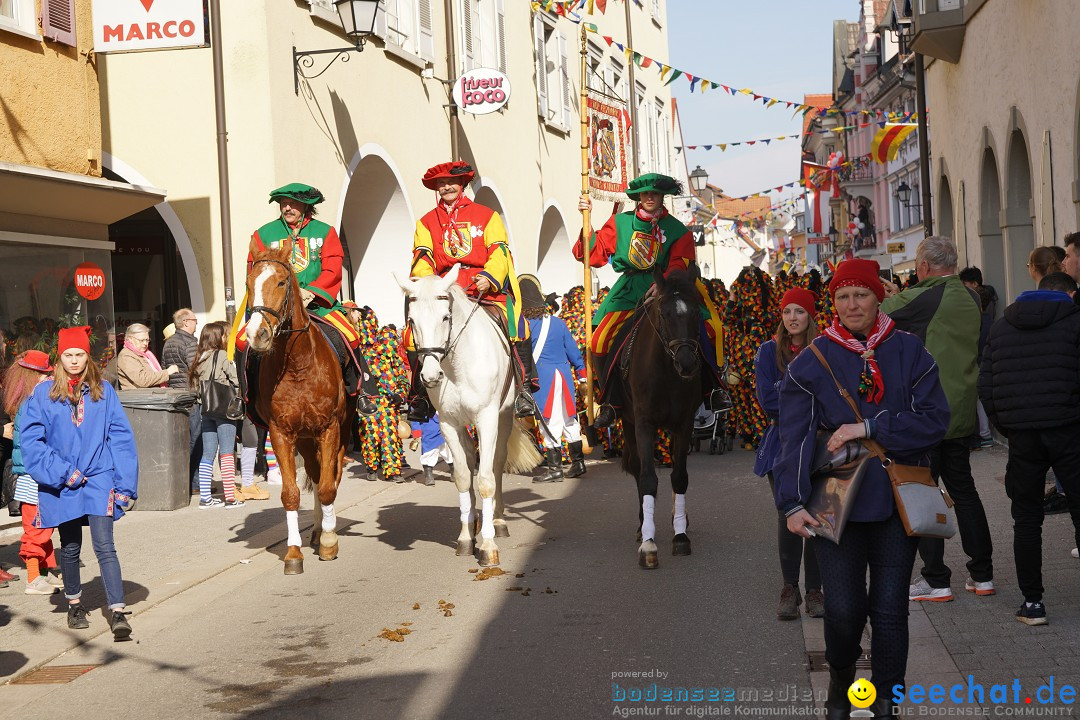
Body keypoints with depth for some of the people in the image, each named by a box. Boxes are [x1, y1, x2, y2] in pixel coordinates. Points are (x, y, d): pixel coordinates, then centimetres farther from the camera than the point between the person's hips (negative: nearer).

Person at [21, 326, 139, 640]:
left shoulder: (103, 391, 1)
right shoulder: (43, 395, -1)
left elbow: (120, 438, 0)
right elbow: (30, 440, -3)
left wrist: (125, 484, -6)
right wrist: (60, 472, -13)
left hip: (99, 478, -1)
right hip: (62, 484, 1)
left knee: (104, 546, -10)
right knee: (70, 548, 14)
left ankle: (118, 612, -13)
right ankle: (74, 604, 33)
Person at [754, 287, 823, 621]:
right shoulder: (770, 351, 3)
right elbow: (767, 400, -6)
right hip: (782, 443, 0)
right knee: (788, 517, -2)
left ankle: (814, 589, 9)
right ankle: (790, 588, 10)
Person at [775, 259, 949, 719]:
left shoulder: (909, 353, 3)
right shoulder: (811, 363, 1)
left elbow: (934, 420, -5)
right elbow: (796, 437, -4)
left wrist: (868, 428, -14)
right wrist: (792, 503, -13)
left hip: (896, 501, 1)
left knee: (889, 609, 1)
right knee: (843, 609, -4)